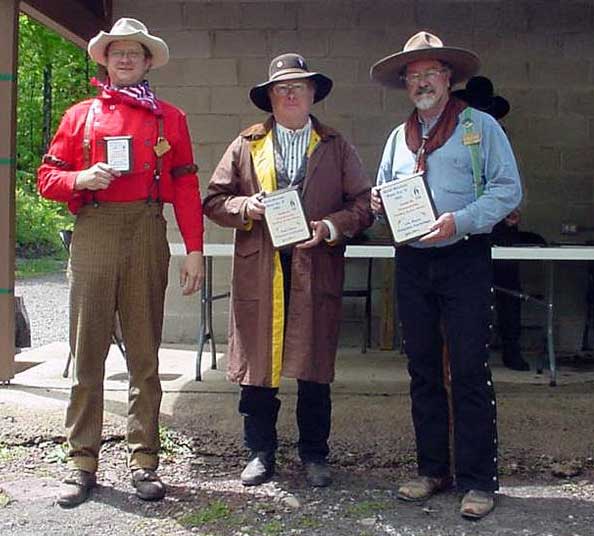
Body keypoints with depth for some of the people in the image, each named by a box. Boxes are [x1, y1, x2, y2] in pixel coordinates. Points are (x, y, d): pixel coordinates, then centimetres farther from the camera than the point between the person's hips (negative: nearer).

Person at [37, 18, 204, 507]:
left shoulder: (170, 118, 13)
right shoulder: (80, 115, 14)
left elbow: (185, 187, 7)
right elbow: (48, 178, 12)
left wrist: (195, 250, -1)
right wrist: (81, 179, -10)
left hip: (148, 237, 0)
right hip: (93, 234, 0)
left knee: (145, 353, 3)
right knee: (87, 352, 0)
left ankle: (144, 461, 10)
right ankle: (83, 462, 9)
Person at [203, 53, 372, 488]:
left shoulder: (336, 147, 11)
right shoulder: (246, 146, 12)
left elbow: (363, 203, 5)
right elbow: (215, 200, 10)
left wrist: (331, 227, -11)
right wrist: (246, 207, -9)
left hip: (317, 271, 0)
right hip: (258, 272, 1)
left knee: (315, 370, 5)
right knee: (258, 368, 5)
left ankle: (315, 455, 20)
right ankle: (260, 453, 21)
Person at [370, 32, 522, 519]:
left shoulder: (480, 126, 2)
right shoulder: (398, 137, 17)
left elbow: (508, 189, -6)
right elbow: (385, 196, 21)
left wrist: (459, 221, -19)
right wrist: (379, 204, -3)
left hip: (464, 261, -5)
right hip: (412, 263, 5)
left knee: (469, 372, -5)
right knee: (423, 370, 9)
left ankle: (477, 480, 4)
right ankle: (433, 469, 20)